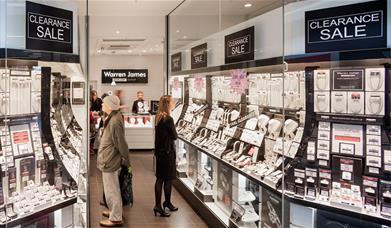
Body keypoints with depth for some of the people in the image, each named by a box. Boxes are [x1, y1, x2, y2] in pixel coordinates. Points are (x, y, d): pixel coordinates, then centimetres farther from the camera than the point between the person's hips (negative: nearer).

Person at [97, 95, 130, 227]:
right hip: (110, 160, 10)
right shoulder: (113, 117, 4)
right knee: (113, 189, 23)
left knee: (111, 190, 3)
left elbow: (121, 143, -22)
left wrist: (125, 160, -14)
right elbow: (120, 143, 12)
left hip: (110, 161, -10)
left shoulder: (114, 122, -26)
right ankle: (115, 212, 40)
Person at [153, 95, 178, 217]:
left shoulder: (158, 117, 6)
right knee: (168, 178, 6)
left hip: (159, 151, 8)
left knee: (160, 178, 12)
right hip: (168, 151, -8)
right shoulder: (168, 119, -19)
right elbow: (174, 136, -13)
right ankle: (167, 203, 19)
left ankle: (158, 205, 17)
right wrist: (174, 132, 4)